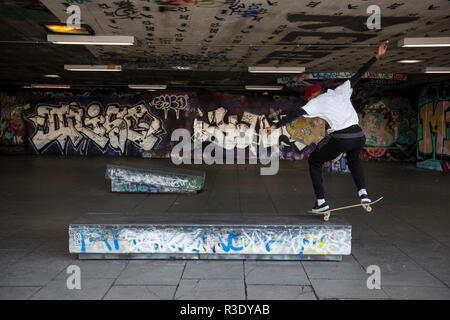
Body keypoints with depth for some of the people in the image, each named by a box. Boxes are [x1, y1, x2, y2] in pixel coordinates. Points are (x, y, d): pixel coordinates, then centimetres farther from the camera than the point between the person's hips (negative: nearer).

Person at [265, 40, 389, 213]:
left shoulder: (316, 102, 7)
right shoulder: (341, 91, 21)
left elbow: (296, 114, -4)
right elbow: (358, 75, 23)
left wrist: (276, 126, -5)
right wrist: (376, 56, 28)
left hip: (340, 139, -5)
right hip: (359, 136, 6)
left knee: (314, 161, 19)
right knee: (353, 157, 39)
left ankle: (321, 202, 14)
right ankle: (362, 192, 22)